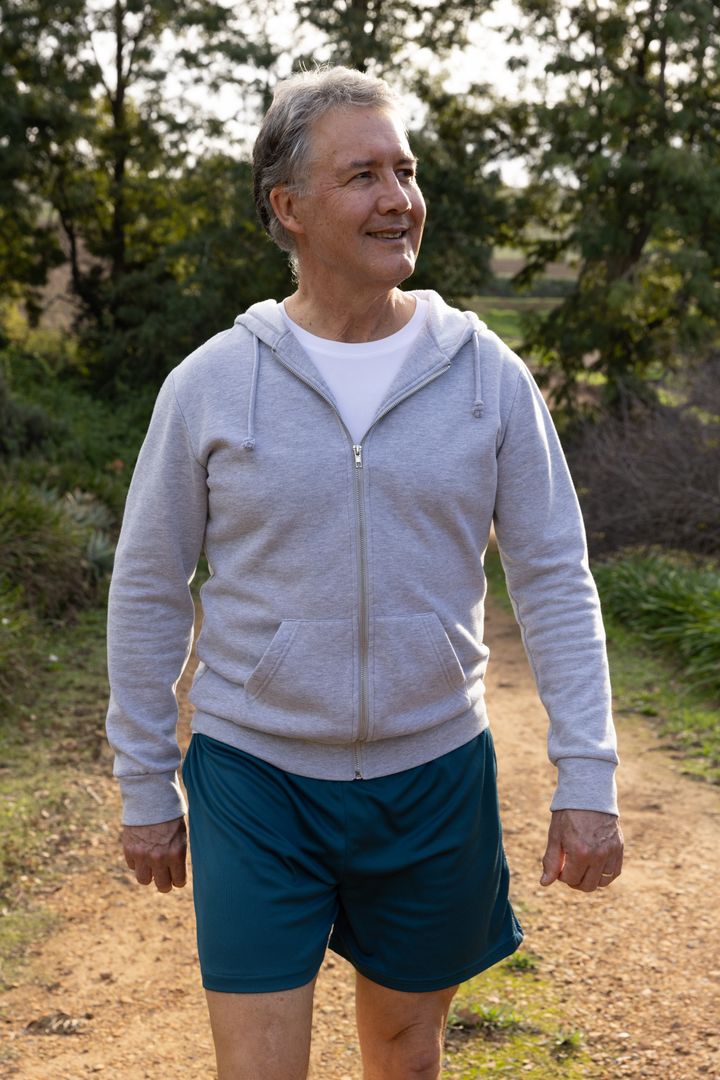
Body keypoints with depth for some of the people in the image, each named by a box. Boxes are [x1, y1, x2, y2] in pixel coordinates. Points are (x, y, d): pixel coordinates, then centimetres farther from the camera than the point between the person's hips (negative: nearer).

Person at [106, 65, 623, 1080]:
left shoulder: (488, 375, -3)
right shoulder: (210, 385, -6)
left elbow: (554, 581, 0)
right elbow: (148, 591, 2)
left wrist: (588, 776, -6)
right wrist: (144, 788, 4)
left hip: (435, 775, 2)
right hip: (254, 778, -1)